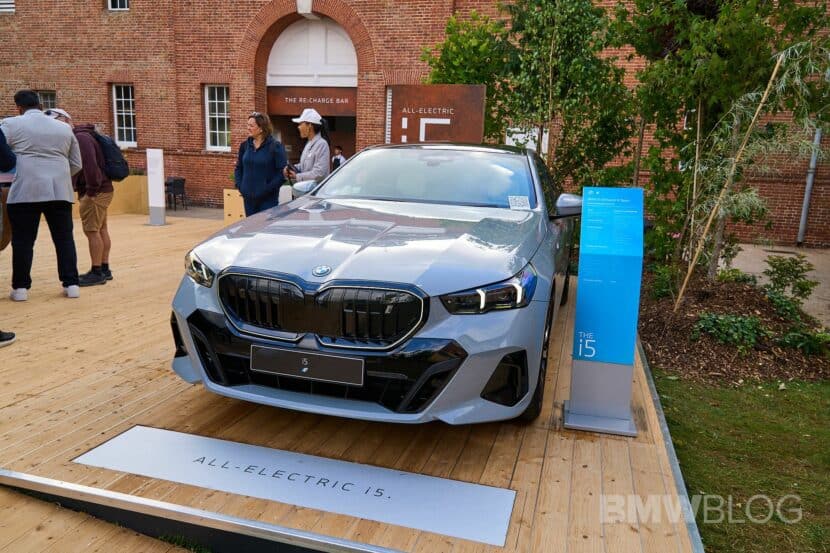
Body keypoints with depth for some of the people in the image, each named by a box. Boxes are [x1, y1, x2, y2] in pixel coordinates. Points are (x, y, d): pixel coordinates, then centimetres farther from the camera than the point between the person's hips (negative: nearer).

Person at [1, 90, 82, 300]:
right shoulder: (64, 128, 16)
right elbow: (76, 164, 18)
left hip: (25, 191, -3)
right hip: (60, 191, 3)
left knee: (23, 241, 4)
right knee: (64, 239, 7)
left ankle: (20, 287, 8)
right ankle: (71, 284, 7)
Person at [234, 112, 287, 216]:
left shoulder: (275, 146, -8)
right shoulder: (245, 145, 8)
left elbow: (282, 172, -11)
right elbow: (238, 168, 18)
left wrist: (268, 189, -16)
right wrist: (239, 185, 4)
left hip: (268, 199, -5)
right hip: (248, 198, 5)